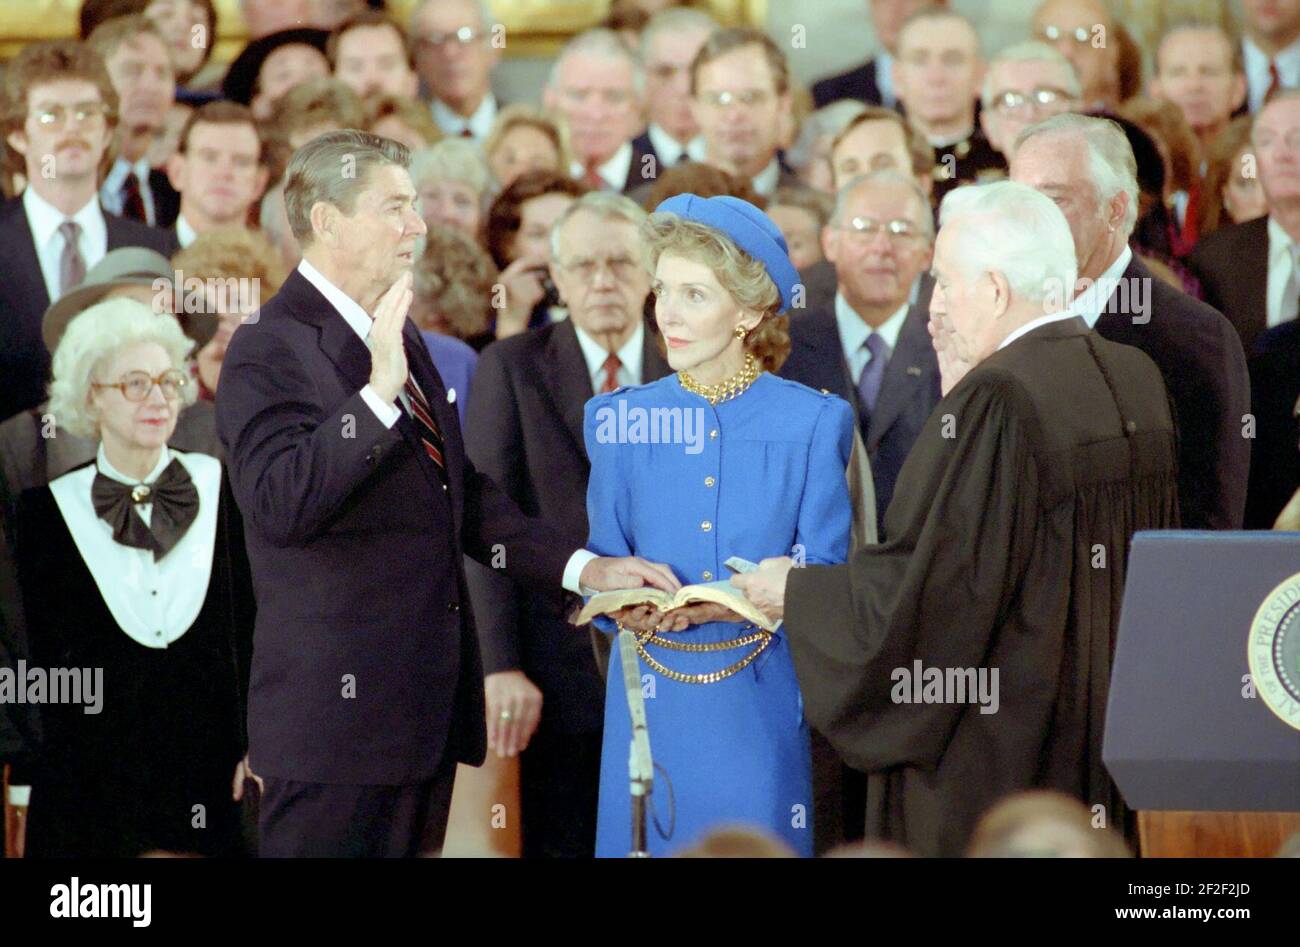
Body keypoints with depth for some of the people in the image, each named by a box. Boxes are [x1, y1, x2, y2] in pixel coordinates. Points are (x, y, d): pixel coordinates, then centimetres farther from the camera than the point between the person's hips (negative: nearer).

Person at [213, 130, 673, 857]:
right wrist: (379, 392, -29)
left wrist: (583, 566, 11)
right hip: (337, 716, -9)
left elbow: (465, 496, 21)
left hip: (425, 710, 9)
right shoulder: (268, 354, -11)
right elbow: (280, 506, -27)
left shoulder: (399, 337, 17)